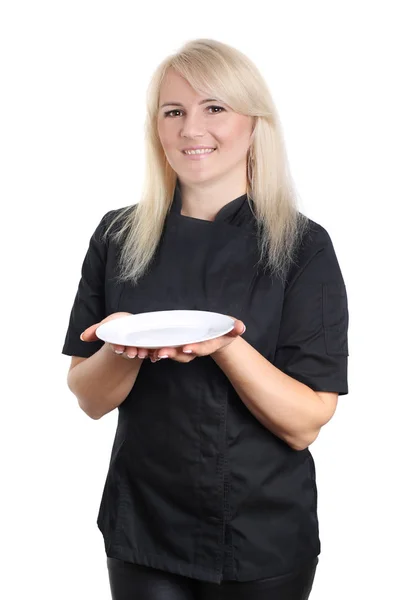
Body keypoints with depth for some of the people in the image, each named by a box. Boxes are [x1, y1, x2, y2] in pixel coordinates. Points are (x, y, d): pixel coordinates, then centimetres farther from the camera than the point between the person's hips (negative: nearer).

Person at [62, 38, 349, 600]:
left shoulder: (303, 247, -12)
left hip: (265, 538, -1)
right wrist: (123, 349, -23)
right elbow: (91, 399, -2)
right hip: (143, 530, 2)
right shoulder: (119, 237, -4)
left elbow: (304, 424, -14)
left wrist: (225, 344, -30)